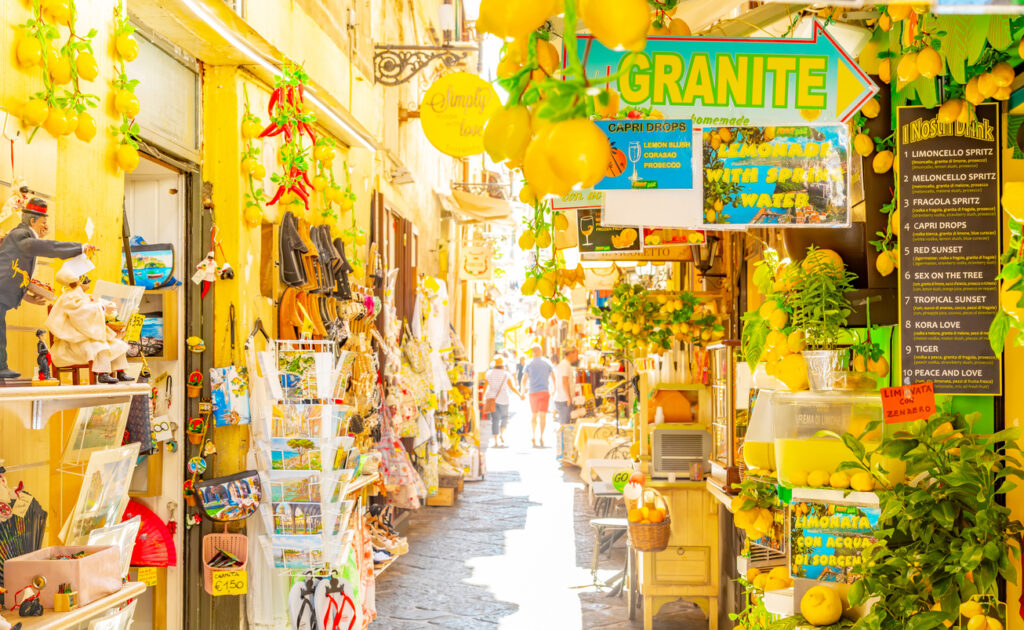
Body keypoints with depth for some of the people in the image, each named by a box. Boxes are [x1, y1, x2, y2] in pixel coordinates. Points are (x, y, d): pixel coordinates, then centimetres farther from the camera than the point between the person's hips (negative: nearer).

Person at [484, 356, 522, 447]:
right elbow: (512, 387, -8)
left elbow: (485, 387, 4)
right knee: (504, 417, 20)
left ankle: (496, 440, -2)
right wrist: (520, 395, 2)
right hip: (503, 399, -2)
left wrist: (483, 397, 18)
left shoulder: (489, 373, 1)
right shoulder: (506, 374, -5)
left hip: (492, 398, 2)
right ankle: (501, 433, 3)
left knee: (495, 419, 4)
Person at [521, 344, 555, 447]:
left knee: (533, 415, 13)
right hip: (545, 391, 0)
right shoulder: (547, 363, 4)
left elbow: (524, 380, -2)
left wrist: (524, 389, 15)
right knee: (543, 415, -1)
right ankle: (541, 436, -10)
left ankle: (533, 436, 9)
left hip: (533, 392, 0)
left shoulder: (529, 364, 1)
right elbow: (553, 378, 6)